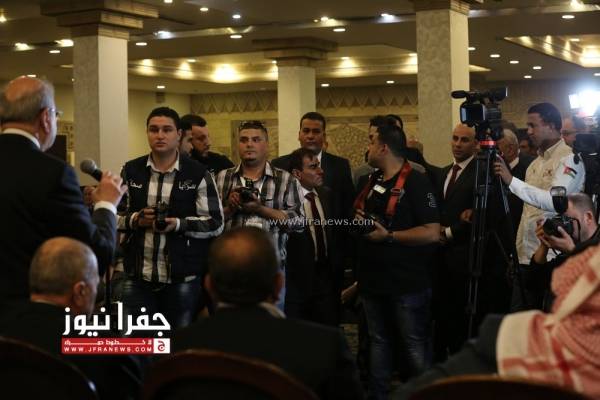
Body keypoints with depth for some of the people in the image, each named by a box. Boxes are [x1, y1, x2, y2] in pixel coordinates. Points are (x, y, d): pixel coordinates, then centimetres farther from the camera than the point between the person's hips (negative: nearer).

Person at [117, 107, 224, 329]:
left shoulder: (198, 174, -2)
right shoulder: (131, 171, 7)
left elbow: (216, 223, -5)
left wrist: (178, 224, -19)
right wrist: (136, 219, -12)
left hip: (182, 278, -2)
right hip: (137, 276, 2)